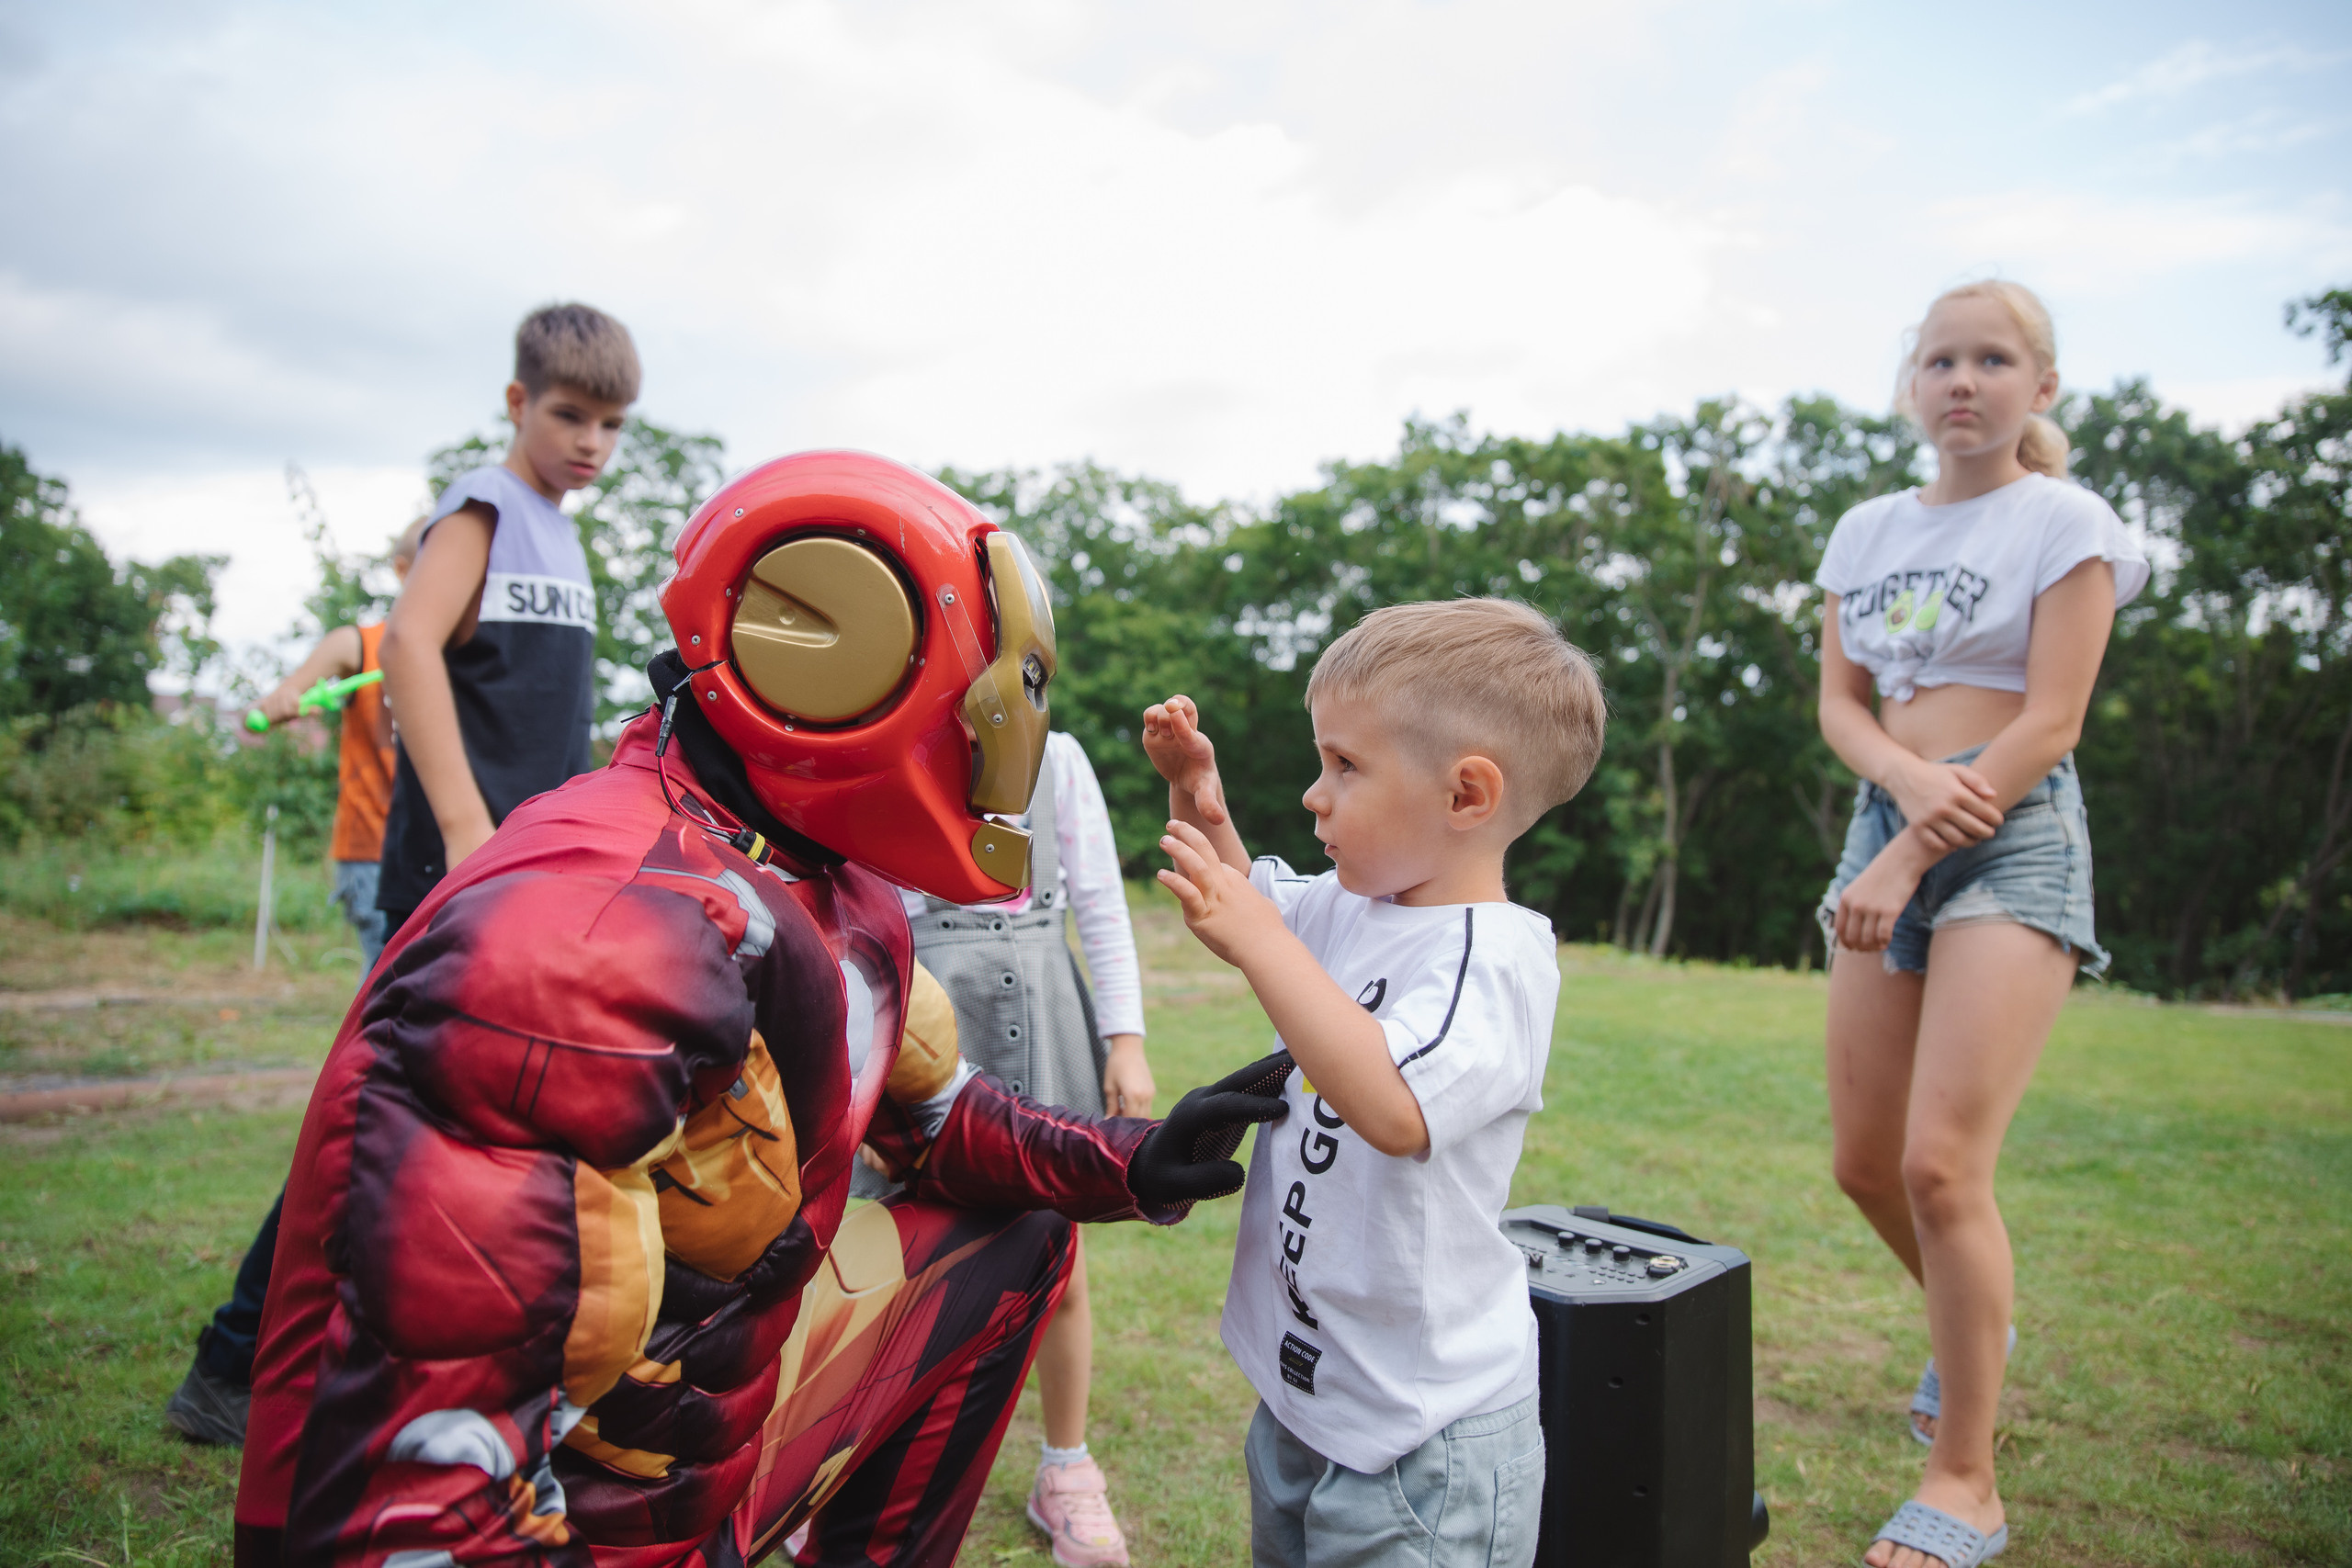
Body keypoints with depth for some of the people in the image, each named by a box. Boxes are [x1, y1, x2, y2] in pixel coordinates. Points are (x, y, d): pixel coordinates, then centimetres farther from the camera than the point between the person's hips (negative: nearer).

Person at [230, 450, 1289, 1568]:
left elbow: (932, 1118, 15)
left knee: (1011, 1231, 16)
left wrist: (1129, 1164, 3)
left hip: (717, 1425, 9)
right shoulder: (619, 932, -31)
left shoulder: (836, 900, 0)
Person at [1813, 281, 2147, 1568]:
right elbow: (1840, 703, 10)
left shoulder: (2063, 521, -2)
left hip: (2015, 839, -5)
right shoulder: (1865, 532, 14)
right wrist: (1910, 779, -12)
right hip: (1887, 826, 5)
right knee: (1864, 1161, 7)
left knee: (1941, 1161, -15)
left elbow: (2049, 724, -10)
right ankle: (1974, 1325, 39)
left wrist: (1906, 861, -15)